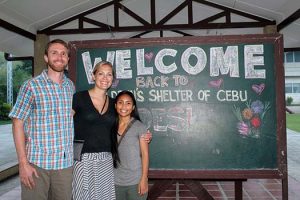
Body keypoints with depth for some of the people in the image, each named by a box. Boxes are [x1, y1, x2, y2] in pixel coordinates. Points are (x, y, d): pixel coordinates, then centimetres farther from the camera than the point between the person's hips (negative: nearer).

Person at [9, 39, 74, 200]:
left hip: (66, 162, 4)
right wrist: (23, 162, -12)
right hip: (37, 162, -4)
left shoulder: (71, 86, 7)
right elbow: (18, 123, -7)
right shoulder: (31, 86, -6)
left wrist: (74, 153, 10)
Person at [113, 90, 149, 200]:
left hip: (135, 181, -3)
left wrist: (144, 179, -11)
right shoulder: (111, 127, 3)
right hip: (115, 181, 3)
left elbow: (145, 154, -7)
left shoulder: (139, 127, -8)